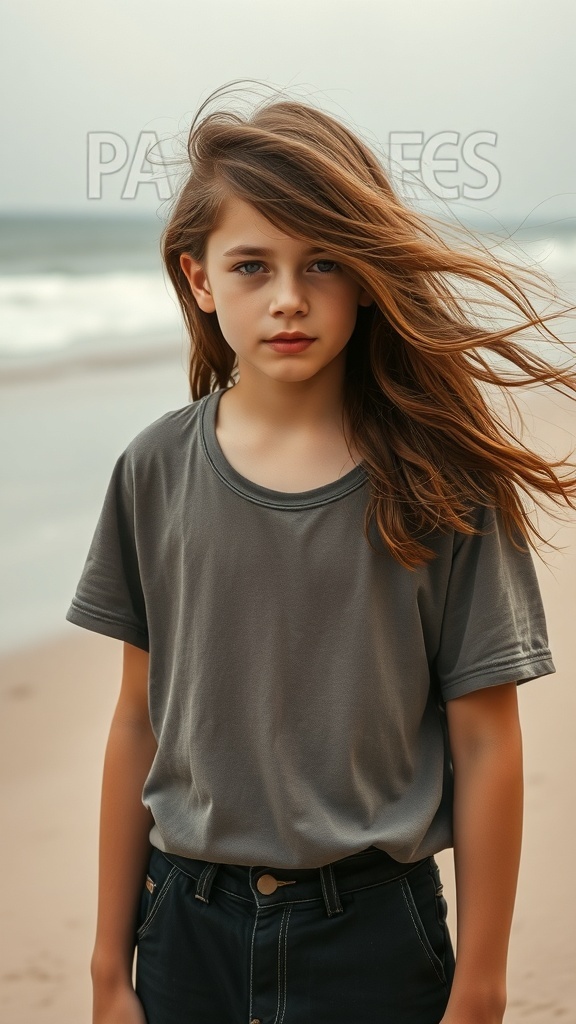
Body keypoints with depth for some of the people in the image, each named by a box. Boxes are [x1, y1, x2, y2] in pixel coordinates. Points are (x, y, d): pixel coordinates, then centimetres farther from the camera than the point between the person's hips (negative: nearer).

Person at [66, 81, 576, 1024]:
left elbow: (484, 745, -8)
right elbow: (140, 719, 1)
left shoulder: (440, 481, -10)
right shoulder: (158, 470, -3)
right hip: (188, 922, 2)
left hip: (372, 936, -2)